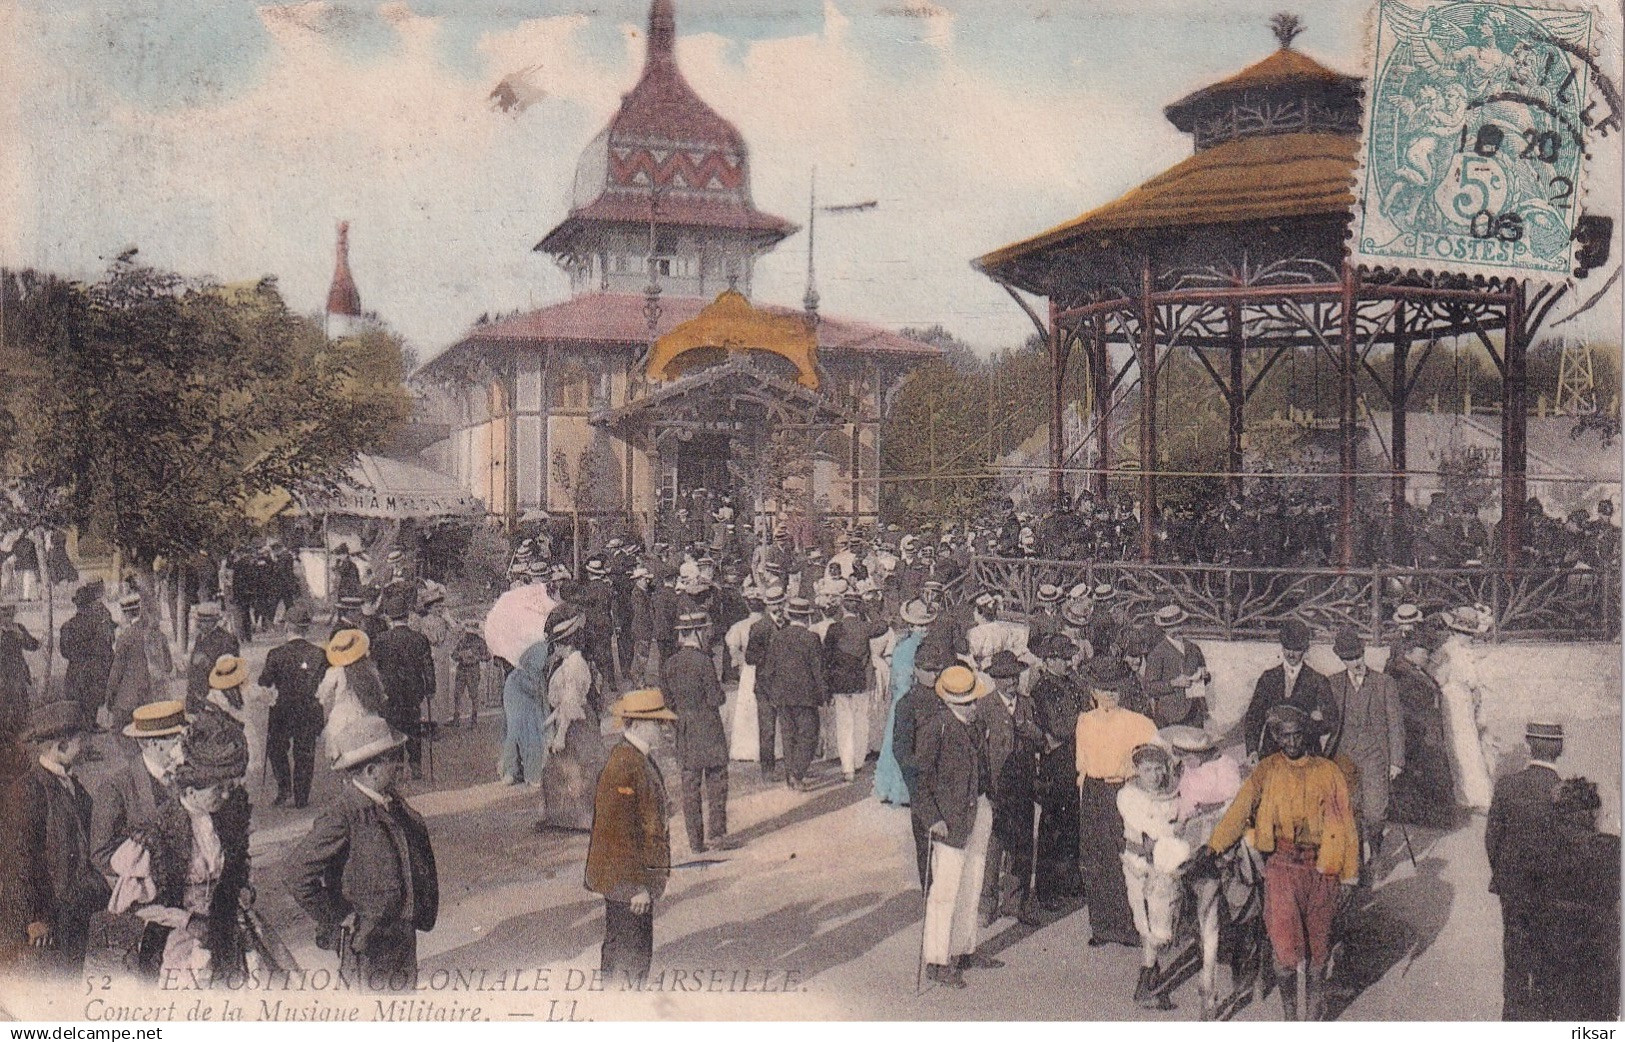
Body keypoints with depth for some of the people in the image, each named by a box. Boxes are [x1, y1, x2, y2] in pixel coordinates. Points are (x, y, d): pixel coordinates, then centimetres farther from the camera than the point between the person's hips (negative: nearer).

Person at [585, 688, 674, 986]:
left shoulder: (643, 760, 11)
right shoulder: (623, 766, -21)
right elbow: (619, 830, -23)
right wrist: (638, 884, -21)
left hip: (639, 877, 10)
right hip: (625, 881, -10)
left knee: (640, 950, 16)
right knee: (627, 954, -2)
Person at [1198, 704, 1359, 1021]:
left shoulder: (1329, 772, 6)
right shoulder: (1267, 771, 4)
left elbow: (1346, 824, 9)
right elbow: (1240, 808, -7)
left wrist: (1349, 873, 6)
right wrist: (1214, 846, -20)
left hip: (1321, 867, 1)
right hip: (1282, 864, -1)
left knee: (1317, 951, 11)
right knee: (1285, 950, -10)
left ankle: (1312, 1018, 27)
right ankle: (1290, 1016, 9)